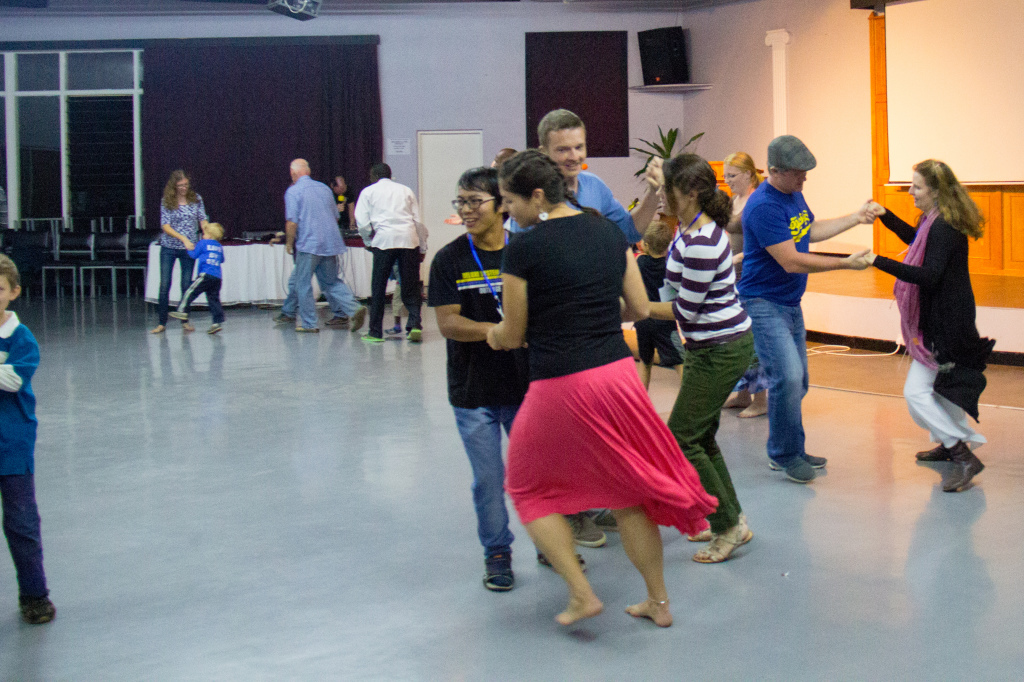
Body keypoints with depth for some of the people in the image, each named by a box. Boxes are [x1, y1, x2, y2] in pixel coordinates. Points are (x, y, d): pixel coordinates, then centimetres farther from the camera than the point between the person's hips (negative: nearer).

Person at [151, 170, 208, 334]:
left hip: (189, 248, 1)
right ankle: (162, 322, 4)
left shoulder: (196, 199, 1)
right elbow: (165, 226, -11)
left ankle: (185, 320, 15)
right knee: (165, 285, -3)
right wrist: (182, 238, -22)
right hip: (168, 248, -1)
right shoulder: (166, 202, -5)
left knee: (187, 285, 4)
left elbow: (203, 220, 2)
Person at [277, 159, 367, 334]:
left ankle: (308, 323, 6)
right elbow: (335, 217, 20)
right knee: (331, 282, 13)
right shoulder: (324, 188, 14)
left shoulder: (293, 191, -5)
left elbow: (292, 222, -12)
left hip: (308, 244, -6)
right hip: (331, 243, 6)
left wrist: (289, 243, 1)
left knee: (303, 283, 6)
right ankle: (354, 308, -4)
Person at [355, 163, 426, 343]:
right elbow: (419, 222, 15)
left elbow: (362, 223, 3)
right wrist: (422, 246, 21)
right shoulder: (406, 190, 20)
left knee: (378, 288, 6)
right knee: (410, 286, 5)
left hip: (384, 240, -2)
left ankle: (375, 332, 10)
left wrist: (369, 242, 18)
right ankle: (415, 324, -12)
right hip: (409, 240, 2)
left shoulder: (368, 192, 13)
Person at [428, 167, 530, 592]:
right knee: (488, 479, 7)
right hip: (473, 390, -1)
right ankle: (497, 552, 25)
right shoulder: (449, 260, -4)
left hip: (525, 384, 1)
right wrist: (496, 330, -25)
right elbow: (448, 323, -12)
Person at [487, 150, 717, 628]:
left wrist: (492, 333, 19)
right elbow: (640, 308, 9)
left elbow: (513, 335, -3)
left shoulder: (523, 249, -11)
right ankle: (658, 601, 27)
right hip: (618, 372, 6)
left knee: (531, 488, 17)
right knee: (628, 490, 19)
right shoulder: (608, 231, 5)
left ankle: (581, 593, 12)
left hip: (560, 386, -5)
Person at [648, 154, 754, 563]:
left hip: (720, 350, -10)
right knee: (700, 436, 16)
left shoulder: (700, 245, -25)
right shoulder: (690, 228, 6)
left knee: (682, 437, -4)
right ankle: (730, 521, 27)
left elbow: (685, 311, -19)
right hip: (713, 345, 10)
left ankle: (729, 526, 7)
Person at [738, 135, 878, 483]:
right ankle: (783, 455, -2)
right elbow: (791, 261, -24)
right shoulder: (763, 206, -23)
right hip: (763, 303, -9)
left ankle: (793, 451, 24)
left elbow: (811, 231, 23)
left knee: (797, 381, 13)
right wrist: (845, 263, -22)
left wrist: (856, 218, 15)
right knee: (787, 377, -17)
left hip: (790, 303, 9)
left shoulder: (793, 192, 7)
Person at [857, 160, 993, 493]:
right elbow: (915, 239, 30)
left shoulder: (944, 228, -23)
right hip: (943, 318, 11)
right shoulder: (936, 221, 8)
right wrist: (885, 215, 20)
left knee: (916, 392, -9)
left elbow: (929, 276, -33)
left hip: (946, 324, -11)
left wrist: (878, 261, -36)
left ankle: (964, 455, -8)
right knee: (939, 385, 23)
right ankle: (951, 444, 38)